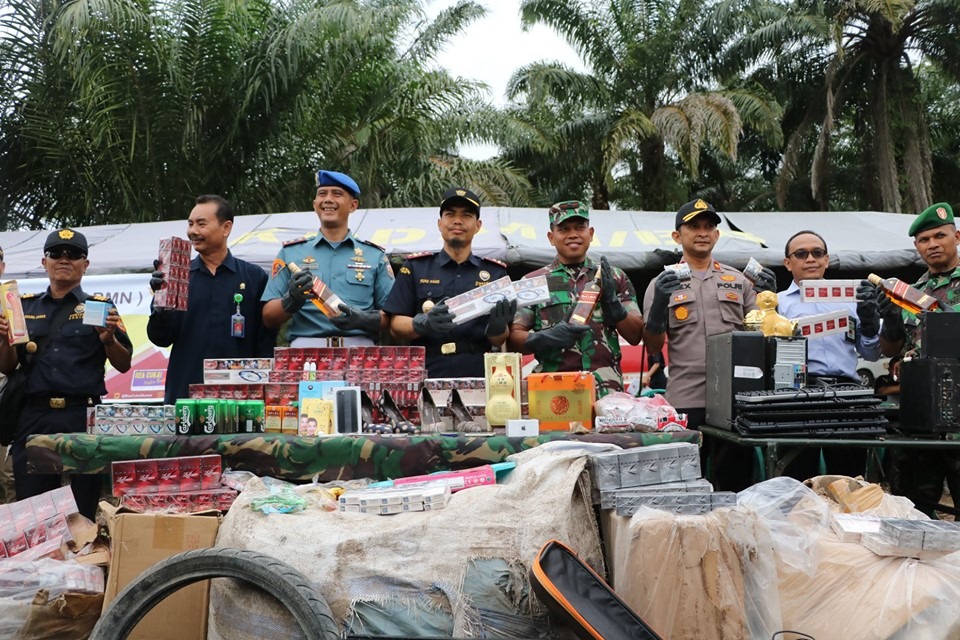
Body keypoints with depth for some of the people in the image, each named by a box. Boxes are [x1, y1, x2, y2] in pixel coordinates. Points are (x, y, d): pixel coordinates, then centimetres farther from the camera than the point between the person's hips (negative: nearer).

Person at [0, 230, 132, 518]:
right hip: (34, 418, 3)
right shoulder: (25, 306, 12)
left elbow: (124, 366, 5)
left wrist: (109, 339, -14)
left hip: (84, 417, -2)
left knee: (83, 512, 5)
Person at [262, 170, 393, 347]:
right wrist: (291, 300, -9)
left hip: (359, 350, 0)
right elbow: (269, 318, 10)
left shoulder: (375, 255, 13)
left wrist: (365, 319, -9)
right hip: (306, 348, 0)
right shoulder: (290, 252, 14)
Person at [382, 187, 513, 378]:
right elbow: (396, 326, 6)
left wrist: (498, 325, -11)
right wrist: (423, 324, -14)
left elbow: (499, 341, 11)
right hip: (427, 374, -1)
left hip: (478, 374, 1)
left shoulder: (495, 272, 13)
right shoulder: (414, 268, 12)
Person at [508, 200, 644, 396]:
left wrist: (612, 301, -7)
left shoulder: (615, 278, 12)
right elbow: (514, 338, 3)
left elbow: (635, 336, 9)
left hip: (607, 392, 1)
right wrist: (546, 338, -17)